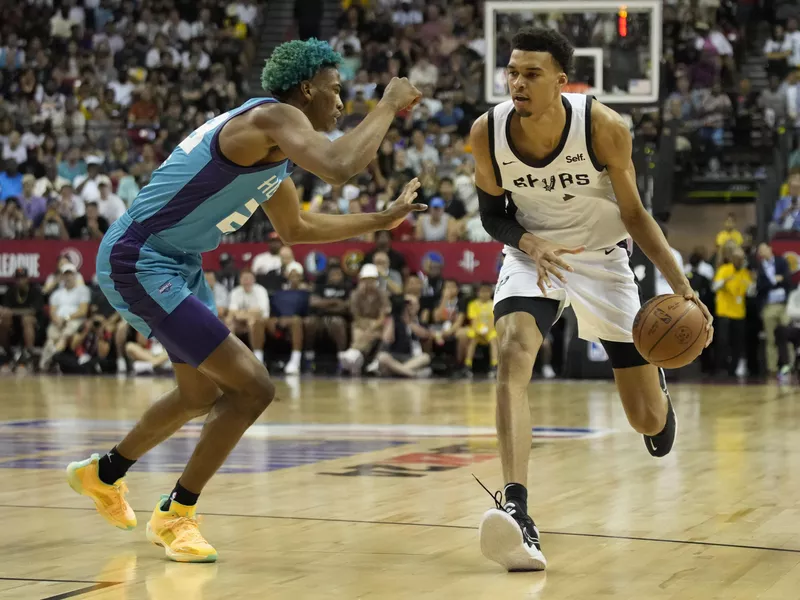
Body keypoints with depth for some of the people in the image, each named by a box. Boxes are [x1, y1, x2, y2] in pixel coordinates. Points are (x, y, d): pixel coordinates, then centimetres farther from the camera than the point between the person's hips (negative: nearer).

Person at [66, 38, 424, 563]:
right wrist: (388, 106, -22)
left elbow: (296, 228, 27)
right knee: (253, 387, -12)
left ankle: (104, 473, 46)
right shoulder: (272, 117, -18)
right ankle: (176, 515, 3)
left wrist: (383, 220, 25)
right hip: (138, 261, -11)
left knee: (204, 393, 25)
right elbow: (340, 166, -37)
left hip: (177, 265, 11)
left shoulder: (274, 145, 12)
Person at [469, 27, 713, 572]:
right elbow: (492, 210, -1)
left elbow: (634, 213, -12)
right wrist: (528, 242, -23)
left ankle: (655, 386, 46)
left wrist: (683, 288, -21)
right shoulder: (487, 132, -19)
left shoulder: (604, 127, -24)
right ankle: (518, 512, -38)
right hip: (533, 254, 1)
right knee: (513, 354, -32)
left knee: (649, 420, 4)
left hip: (603, 257, -1)